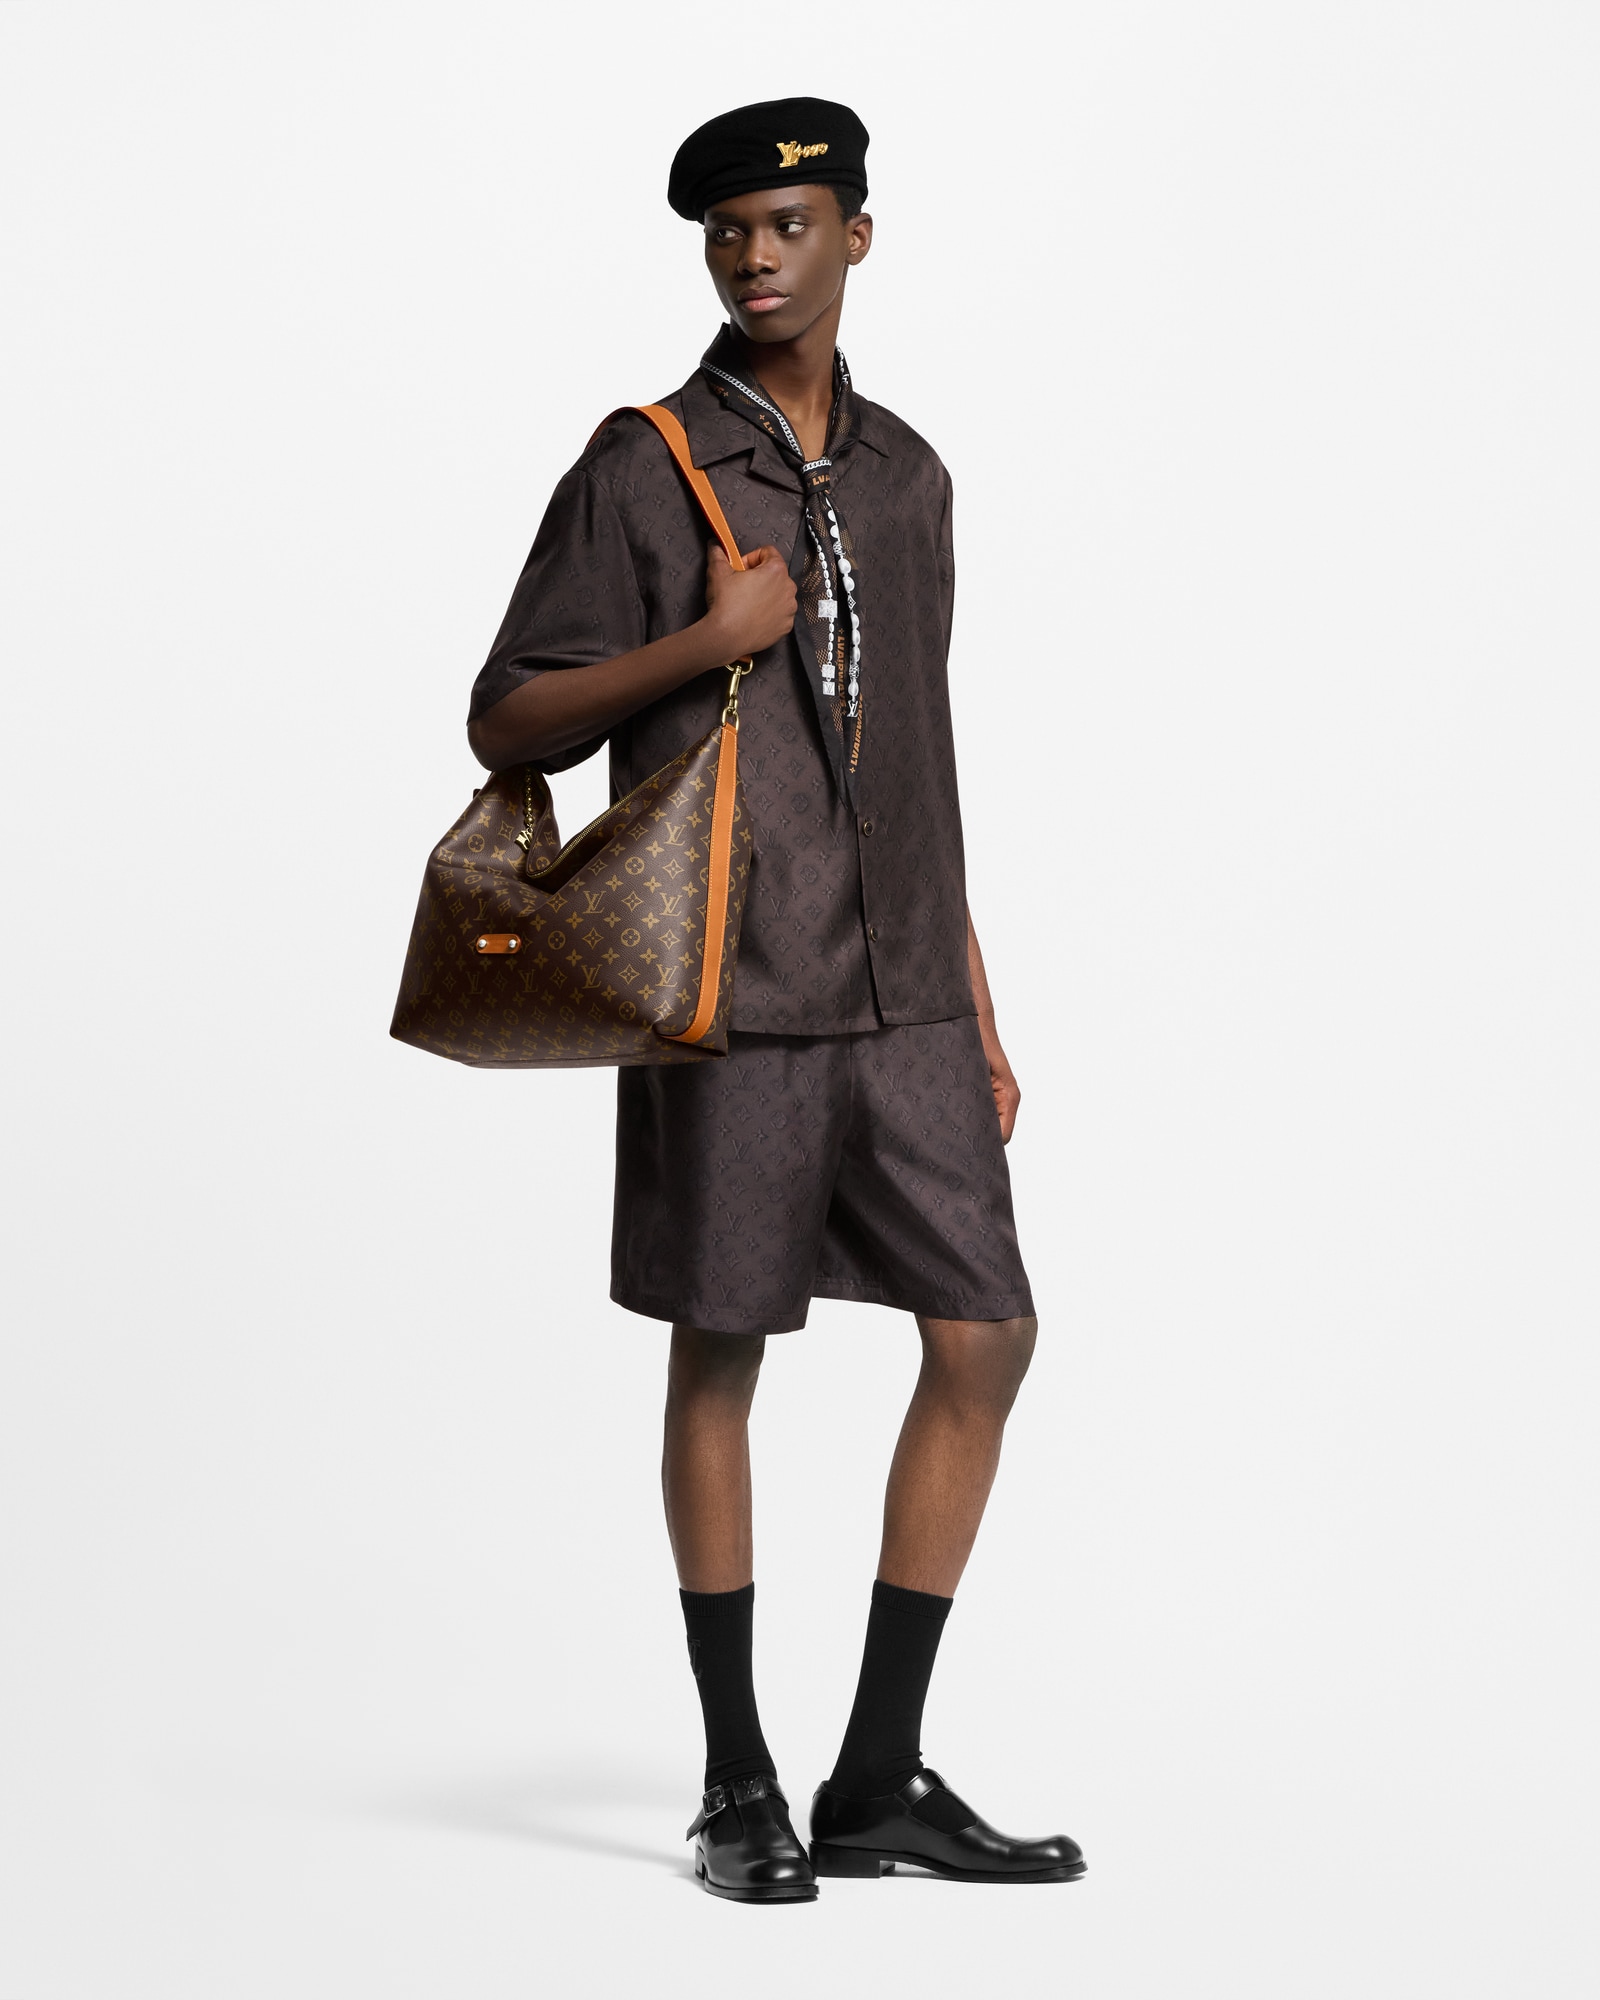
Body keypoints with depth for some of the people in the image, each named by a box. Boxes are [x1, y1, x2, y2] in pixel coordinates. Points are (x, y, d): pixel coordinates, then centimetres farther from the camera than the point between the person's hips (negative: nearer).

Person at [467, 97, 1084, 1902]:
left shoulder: (907, 476, 14)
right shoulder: (641, 469, -2)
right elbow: (506, 727, -3)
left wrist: (979, 1018, 16)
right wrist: (702, 643, -17)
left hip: (903, 998, 5)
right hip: (731, 998, -5)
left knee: (986, 1337, 0)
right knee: (718, 1357, 2)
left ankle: (880, 1781, 10)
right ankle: (738, 1787, 15)